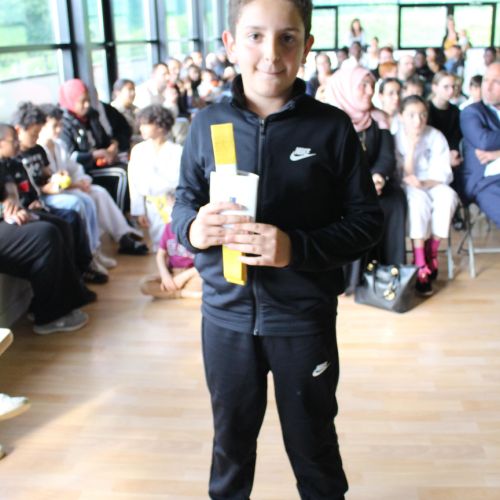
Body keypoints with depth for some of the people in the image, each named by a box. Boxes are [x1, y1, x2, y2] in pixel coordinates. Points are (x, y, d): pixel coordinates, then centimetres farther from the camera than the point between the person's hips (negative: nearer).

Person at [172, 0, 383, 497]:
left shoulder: (332, 127, -9)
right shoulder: (208, 123, -3)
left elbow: (365, 219, -8)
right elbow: (183, 200, 6)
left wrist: (297, 248, -23)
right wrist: (192, 227, -18)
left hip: (305, 317, -2)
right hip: (226, 313, 2)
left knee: (312, 442, 17)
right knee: (231, 436, 23)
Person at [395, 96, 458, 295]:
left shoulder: (436, 136, -5)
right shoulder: (396, 137, -9)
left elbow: (443, 173, -10)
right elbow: (406, 175, -13)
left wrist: (423, 183, -29)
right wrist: (411, 147, -24)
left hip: (433, 183, 2)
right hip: (407, 187, -2)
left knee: (447, 197, -32)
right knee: (418, 200, -36)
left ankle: (432, 254, -16)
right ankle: (420, 264, -34)